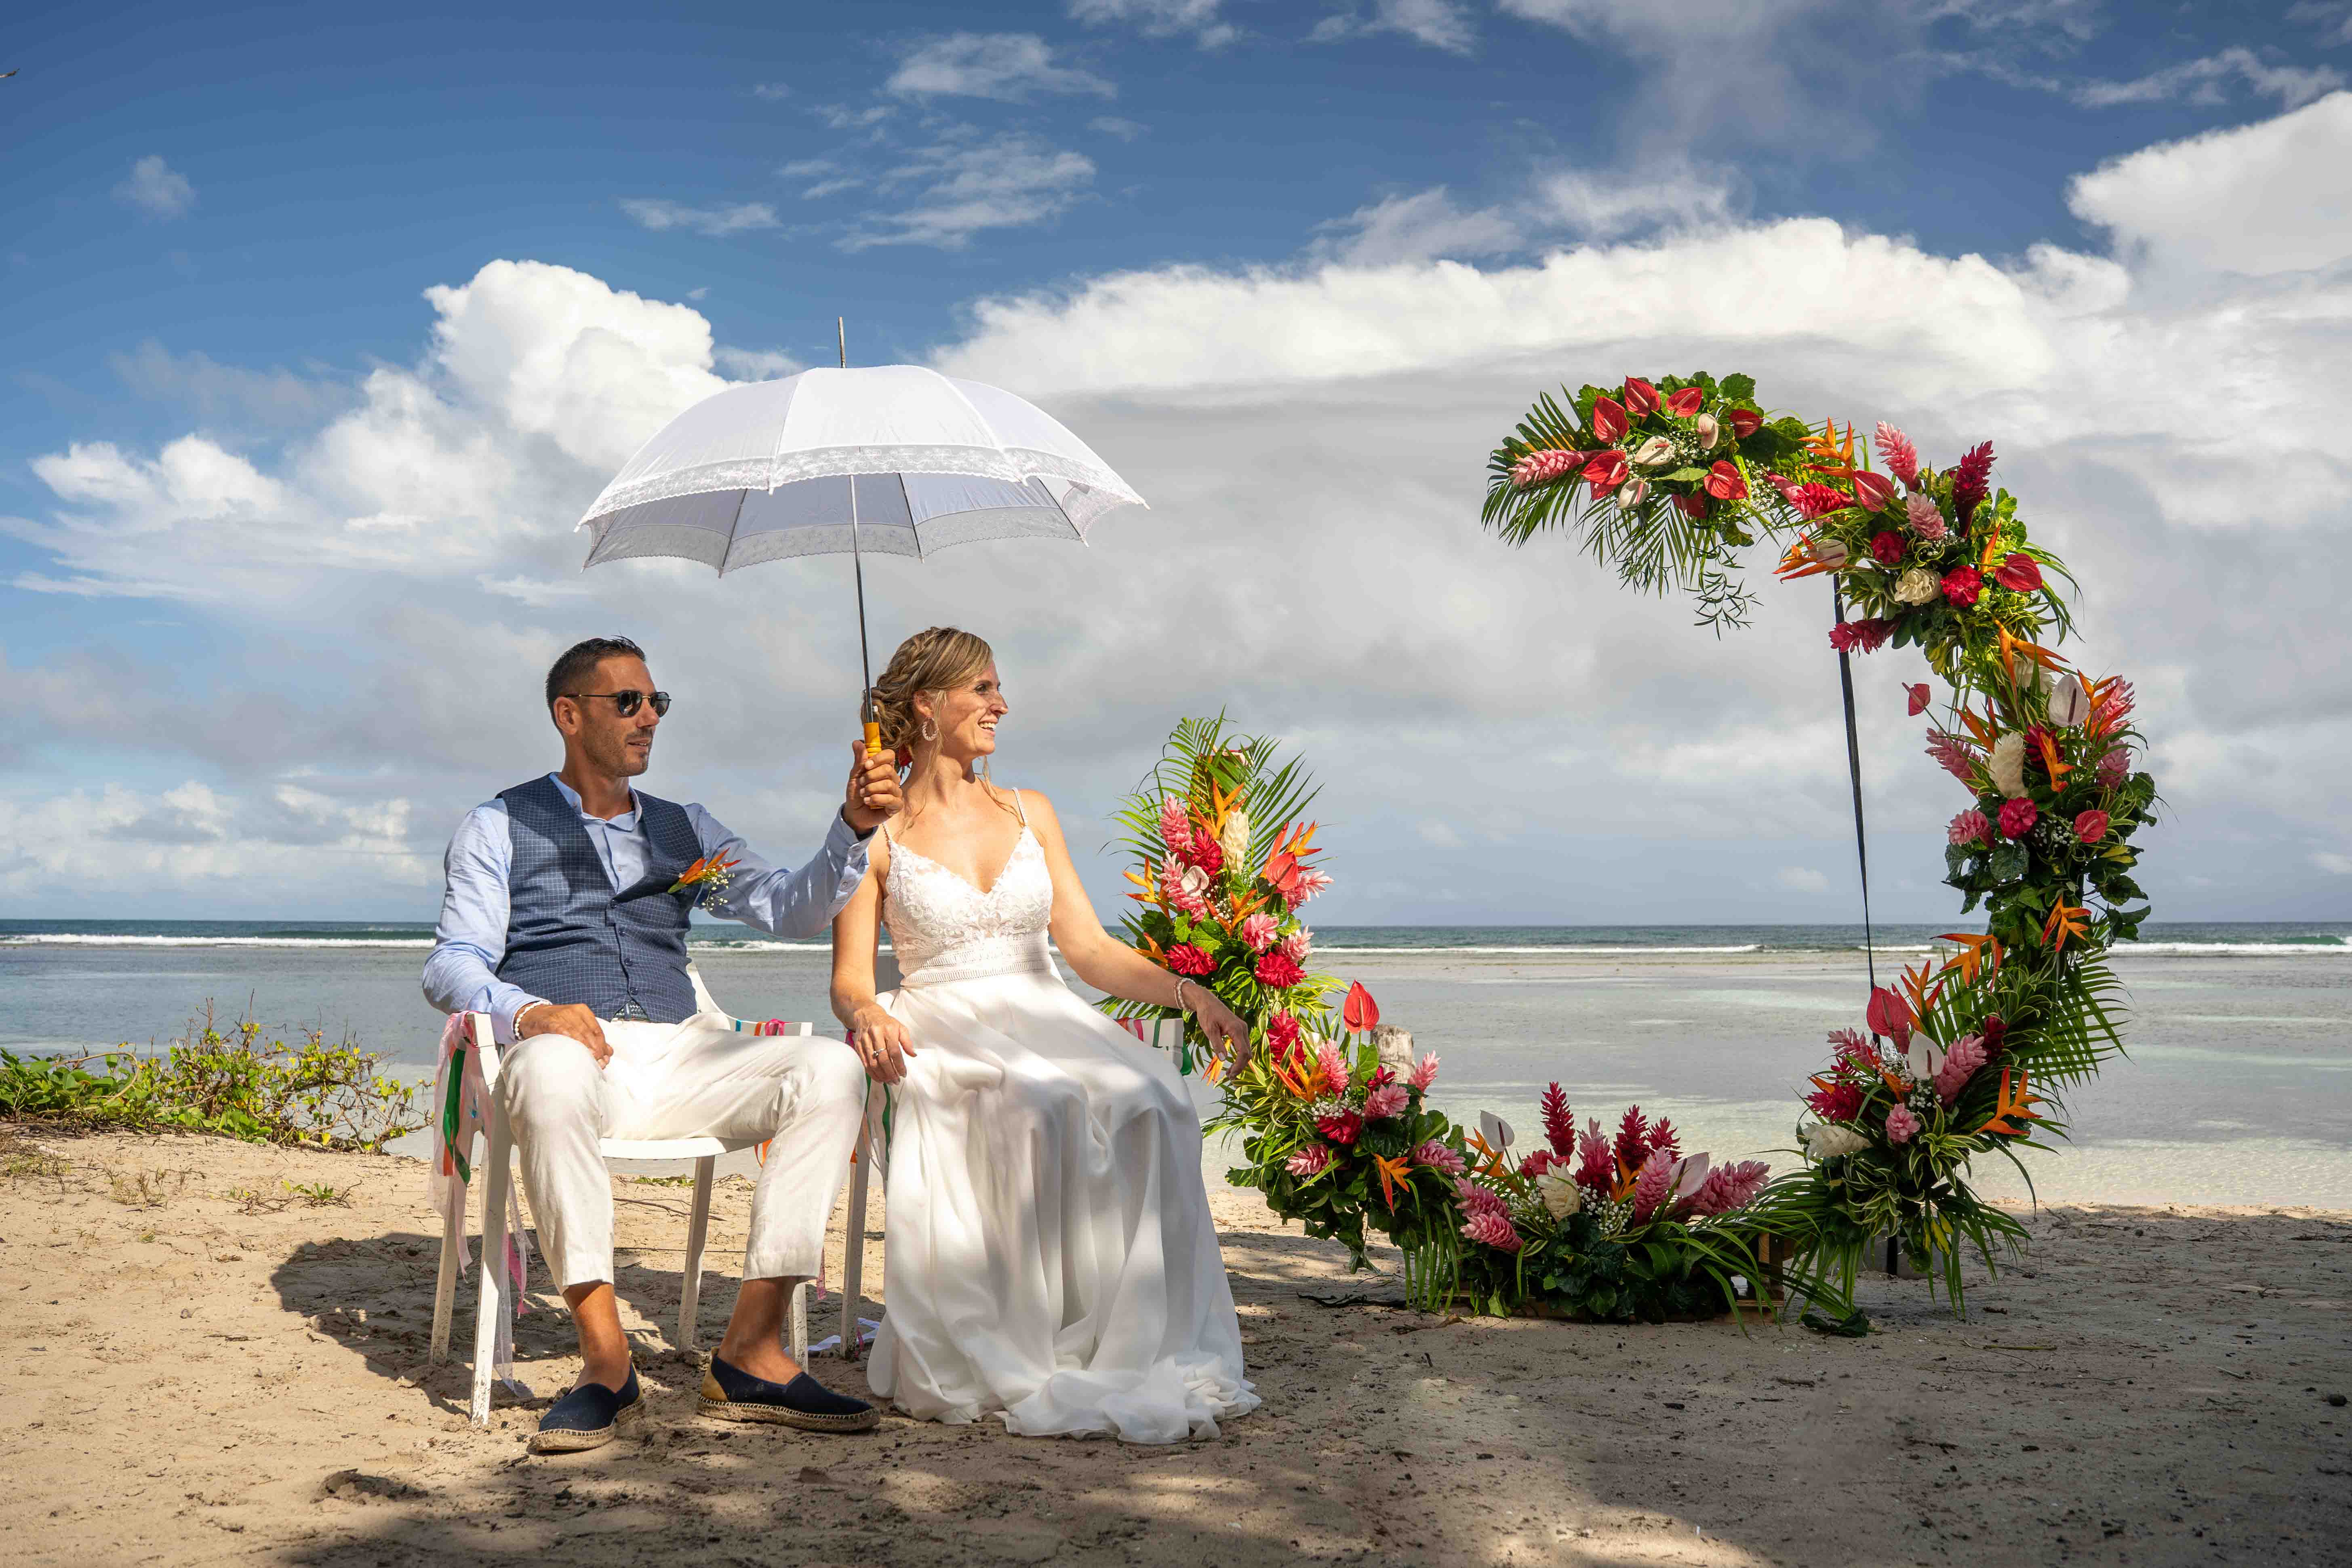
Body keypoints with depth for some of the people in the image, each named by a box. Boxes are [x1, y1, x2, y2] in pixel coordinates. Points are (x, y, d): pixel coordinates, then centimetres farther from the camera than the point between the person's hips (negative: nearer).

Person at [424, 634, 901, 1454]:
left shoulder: (684, 829, 25)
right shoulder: (499, 827, 14)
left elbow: (792, 909, 16)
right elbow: (455, 963, 1)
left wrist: (854, 827, -3)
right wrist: (529, 1013, -21)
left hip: (679, 1056, 4)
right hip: (565, 1046, -4)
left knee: (832, 1068, -22)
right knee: (553, 1072, -41)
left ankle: (751, 1349, -27)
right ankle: (605, 1357, -35)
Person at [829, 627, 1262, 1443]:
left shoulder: (1031, 813, 18)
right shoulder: (879, 833, 7)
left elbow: (1090, 948, 10)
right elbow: (850, 980, 3)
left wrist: (1186, 990, -6)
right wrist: (868, 1015, -22)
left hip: (1046, 1022, 4)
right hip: (943, 1034, -4)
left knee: (1151, 1101, -30)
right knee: (1045, 1107, -37)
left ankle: (1137, 1346, -25)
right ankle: (1026, 1363, -29)